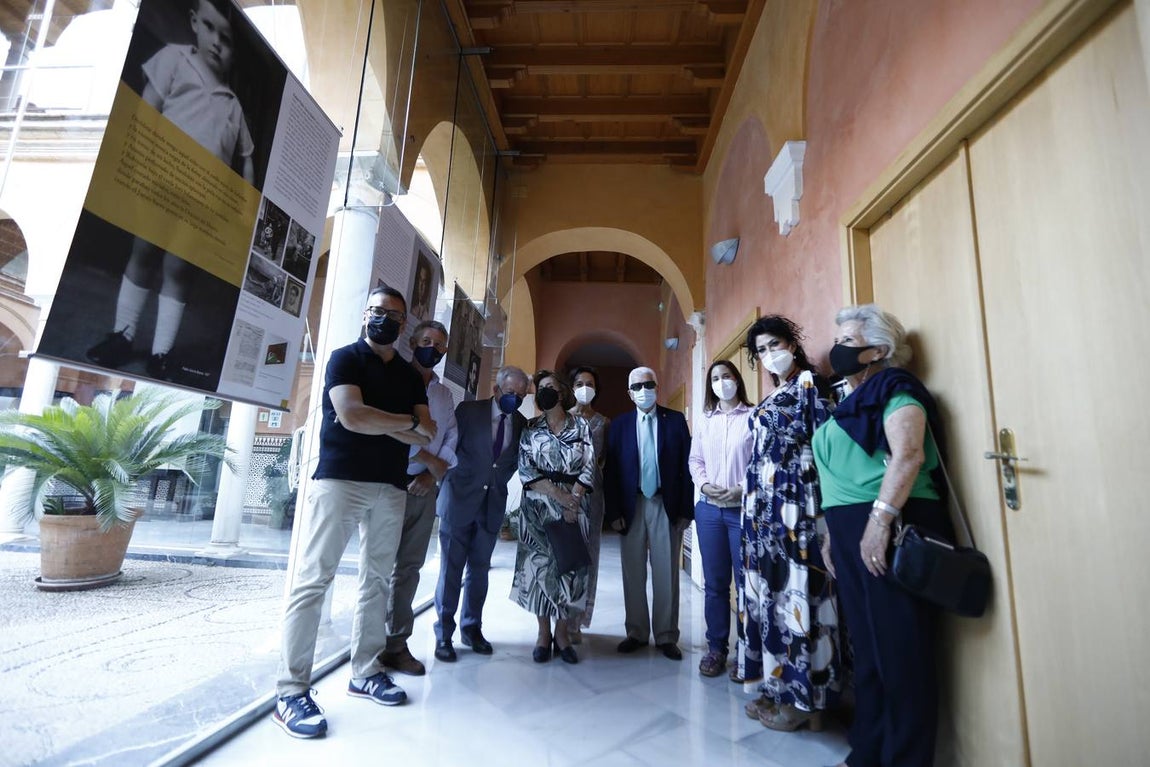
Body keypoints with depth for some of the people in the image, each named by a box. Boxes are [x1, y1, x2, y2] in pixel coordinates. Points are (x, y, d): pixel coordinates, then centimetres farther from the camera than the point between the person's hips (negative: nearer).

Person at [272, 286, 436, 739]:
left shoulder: (411, 375, 15)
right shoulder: (345, 358, 1)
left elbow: (426, 436, 5)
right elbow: (351, 416, -17)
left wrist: (377, 421, -8)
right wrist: (410, 422, -6)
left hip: (391, 488, 5)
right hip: (339, 480, -5)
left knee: (377, 580, 10)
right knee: (313, 580, -4)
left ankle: (365, 673, 21)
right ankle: (291, 692, 5)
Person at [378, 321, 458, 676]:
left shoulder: (444, 394, 16)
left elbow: (451, 439, 11)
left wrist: (433, 473, -5)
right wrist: (430, 458, -15)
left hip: (425, 487, 5)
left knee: (409, 567, 9)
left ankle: (396, 644, 18)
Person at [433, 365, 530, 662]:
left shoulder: (521, 423, 3)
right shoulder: (469, 410, -6)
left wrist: (500, 480, -1)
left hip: (492, 504, 3)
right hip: (460, 500, -3)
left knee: (479, 570, 13)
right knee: (451, 568, 4)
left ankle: (472, 628, 27)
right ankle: (444, 634, 16)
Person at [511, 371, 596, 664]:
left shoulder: (582, 426, 5)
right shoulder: (531, 428, 6)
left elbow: (589, 468, -1)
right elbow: (526, 468, -4)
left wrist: (573, 501, -13)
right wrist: (558, 494, -13)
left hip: (574, 504, 0)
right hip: (539, 504, 0)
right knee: (539, 563, 1)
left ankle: (562, 631, 15)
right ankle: (543, 633, 15)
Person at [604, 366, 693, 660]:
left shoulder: (676, 420, 2)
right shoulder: (620, 424, 4)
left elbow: (686, 466, 0)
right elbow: (611, 470, 2)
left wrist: (685, 510, -4)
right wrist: (614, 512, -4)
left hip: (666, 506, -1)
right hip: (631, 507, 1)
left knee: (666, 574, 7)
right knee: (633, 574, 11)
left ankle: (666, 636, 22)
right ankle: (636, 633, 26)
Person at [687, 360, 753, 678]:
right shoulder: (704, 420, 12)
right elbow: (694, 460, 12)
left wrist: (743, 489, -15)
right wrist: (703, 484, -5)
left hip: (744, 508, -4)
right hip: (709, 508, 4)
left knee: (746, 581, 3)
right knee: (714, 582, 11)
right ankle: (716, 647, 23)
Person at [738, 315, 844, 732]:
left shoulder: (810, 383, -2)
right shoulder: (770, 397, 19)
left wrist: (819, 506, -17)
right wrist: (753, 502, 15)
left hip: (794, 500, -8)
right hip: (765, 503, 8)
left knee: (795, 589, -3)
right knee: (769, 589, 10)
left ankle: (803, 698, 11)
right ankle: (778, 688, 22)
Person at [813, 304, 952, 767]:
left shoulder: (894, 389, -4)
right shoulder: (849, 403, 20)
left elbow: (909, 454, -20)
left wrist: (880, 518, -27)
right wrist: (831, 530, 18)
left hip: (890, 526, -8)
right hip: (850, 532, 9)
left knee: (900, 646, 1)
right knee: (866, 643, 15)